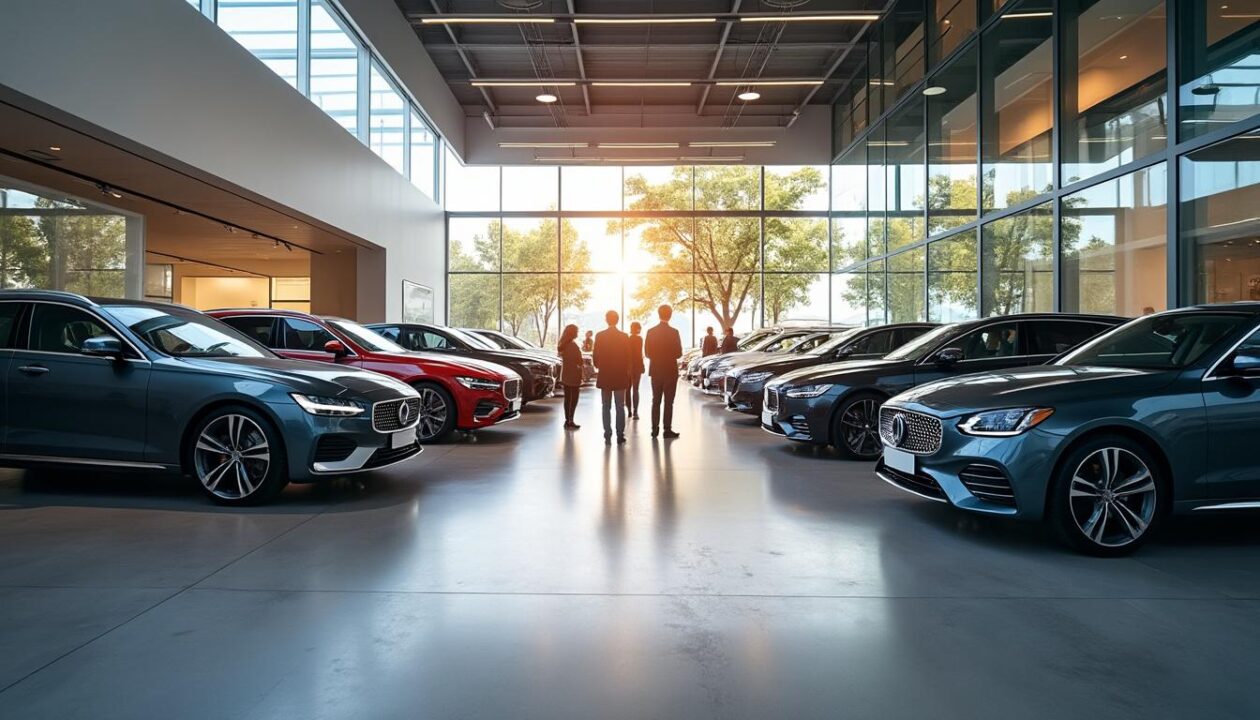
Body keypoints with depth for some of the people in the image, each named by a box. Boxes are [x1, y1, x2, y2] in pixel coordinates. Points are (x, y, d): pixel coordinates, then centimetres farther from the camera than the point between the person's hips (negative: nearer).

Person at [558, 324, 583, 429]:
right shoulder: (573, 345, -17)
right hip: (573, 375, -8)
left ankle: (567, 420, 16)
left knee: (567, 398, 12)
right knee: (574, 399, -2)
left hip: (565, 375, 8)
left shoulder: (562, 345, 9)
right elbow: (579, 361, -16)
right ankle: (570, 421, -3)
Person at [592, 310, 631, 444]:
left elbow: (595, 356, -4)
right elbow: (628, 357, -2)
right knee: (620, 407, 6)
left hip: (604, 375, 0)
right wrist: (626, 371, 11)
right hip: (620, 375, 0)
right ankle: (620, 435, 4)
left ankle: (607, 435, 5)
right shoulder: (624, 336, -5)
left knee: (606, 407, 7)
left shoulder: (600, 336, -6)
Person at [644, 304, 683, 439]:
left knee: (656, 401, 13)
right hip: (670, 370, -4)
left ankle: (654, 428, 14)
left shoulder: (651, 332, 0)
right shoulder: (673, 332, -12)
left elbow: (647, 352, 2)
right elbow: (678, 353, -10)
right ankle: (667, 429, 1)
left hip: (655, 370, 4)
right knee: (668, 401, 1)